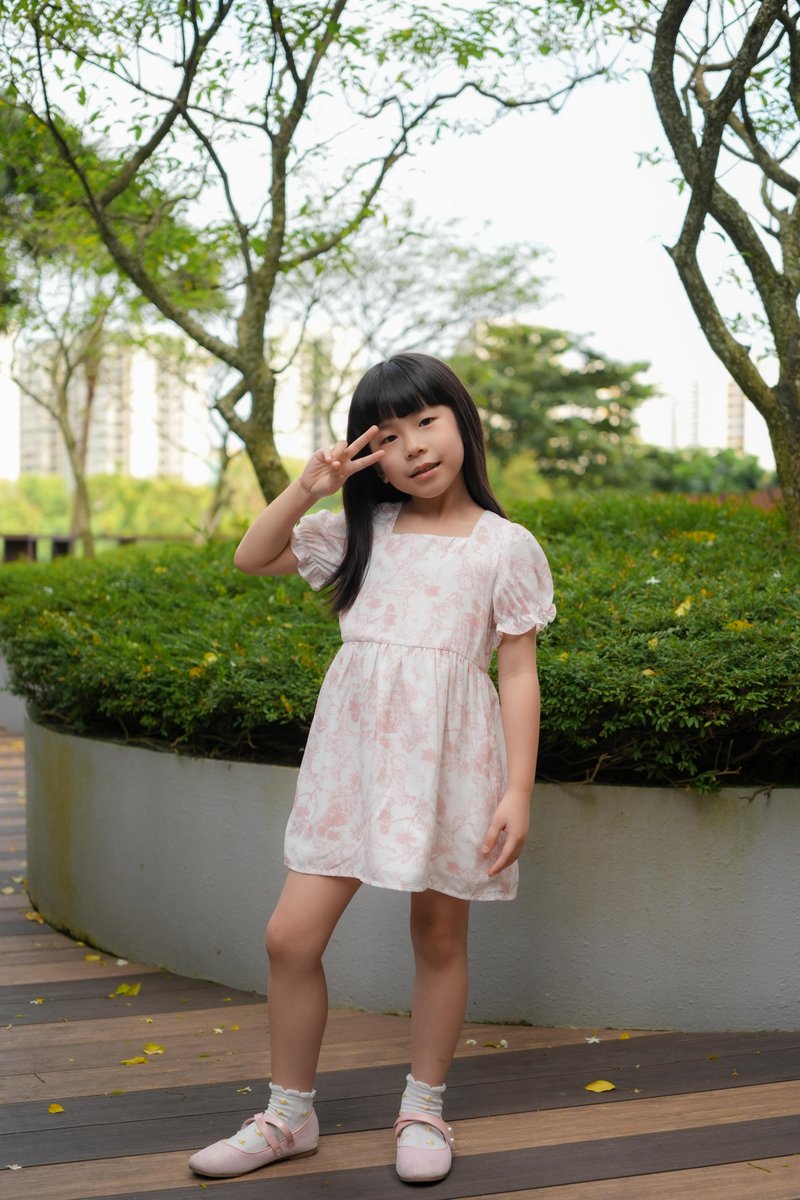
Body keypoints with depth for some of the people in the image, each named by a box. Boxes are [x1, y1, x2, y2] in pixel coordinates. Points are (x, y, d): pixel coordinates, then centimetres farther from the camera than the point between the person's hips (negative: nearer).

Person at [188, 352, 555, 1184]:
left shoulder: (505, 548, -1)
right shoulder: (363, 531, 8)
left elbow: (518, 675, -2)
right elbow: (252, 559, 10)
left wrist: (518, 790, -8)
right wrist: (307, 488, -4)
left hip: (447, 756, -3)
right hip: (353, 751, 3)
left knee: (439, 937, 10)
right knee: (291, 935, 0)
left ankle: (423, 1110, 29)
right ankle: (288, 1115, 19)